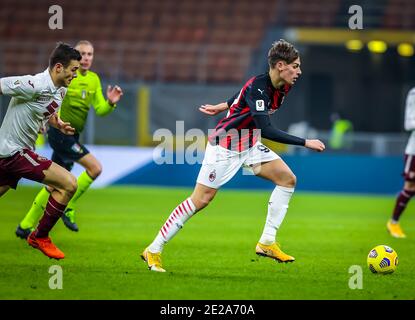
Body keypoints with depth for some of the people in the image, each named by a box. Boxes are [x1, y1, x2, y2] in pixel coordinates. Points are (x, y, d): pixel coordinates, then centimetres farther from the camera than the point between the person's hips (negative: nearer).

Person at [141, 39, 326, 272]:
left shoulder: (283, 86, -2)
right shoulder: (258, 86, -29)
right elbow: (267, 130, -37)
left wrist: (223, 107, 29)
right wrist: (305, 143, -35)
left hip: (249, 145, 9)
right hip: (225, 146, -9)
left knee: (287, 179, -4)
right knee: (201, 200, -8)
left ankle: (267, 242, -1)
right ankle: (153, 250, 3)